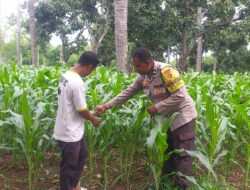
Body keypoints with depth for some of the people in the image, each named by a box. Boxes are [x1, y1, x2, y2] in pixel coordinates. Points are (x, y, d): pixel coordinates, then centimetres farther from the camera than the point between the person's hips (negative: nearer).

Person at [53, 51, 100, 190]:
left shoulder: (66, 75, 2)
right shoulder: (77, 82, -28)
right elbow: (82, 110, -20)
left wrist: (89, 112, 13)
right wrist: (93, 119, -2)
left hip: (73, 130, 10)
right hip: (69, 133, -10)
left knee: (81, 156, 26)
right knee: (68, 165, 10)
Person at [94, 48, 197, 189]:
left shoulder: (165, 71, -25)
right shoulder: (143, 77, -1)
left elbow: (179, 96, -26)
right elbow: (127, 93, 2)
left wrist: (156, 108, -21)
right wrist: (106, 106, -4)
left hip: (182, 116, -8)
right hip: (167, 118, 8)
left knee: (182, 155, 0)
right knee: (165, 152, 18)